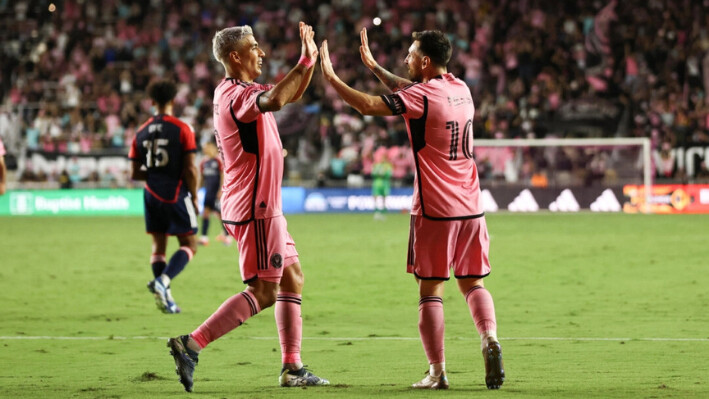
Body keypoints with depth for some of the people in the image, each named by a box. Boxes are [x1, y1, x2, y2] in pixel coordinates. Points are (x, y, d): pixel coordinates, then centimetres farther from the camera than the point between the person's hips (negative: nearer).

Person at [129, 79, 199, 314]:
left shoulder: (141, 133, 5)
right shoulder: (181, 129, -8)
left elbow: (134, 173, 5)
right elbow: (190, 169, -12)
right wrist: (194, 197, 0)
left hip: (152, 196, 5)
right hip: (176, 195, -4)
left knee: (158, 245, 12)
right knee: (189, 245, 2)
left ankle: (164, 296, 5)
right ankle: (163, 280, -22)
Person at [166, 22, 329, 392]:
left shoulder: (237, 91, 14)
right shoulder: (235, 94, -18)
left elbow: (291, 95, 27)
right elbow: (273, 101, -41)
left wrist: (309, 60, 11)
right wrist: (305, 63, -33)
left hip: (263, 207, 11)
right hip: (255, 209, -11)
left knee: (292, 279, 14)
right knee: (263, 291, -10)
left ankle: (292, 367, 16)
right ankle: (191, 344, -14)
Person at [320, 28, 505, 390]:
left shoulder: (422, 96, -13)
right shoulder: (461, 89, 9)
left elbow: (367, 105, -17)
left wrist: (330, 77, -6)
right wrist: (373, 66, 28)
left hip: (435, 210, -6)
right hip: (470, 207, 6)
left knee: (430, 289, 1)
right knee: (472, 283, 13)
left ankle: (437, 372, -1)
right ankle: (489, 339, -12)